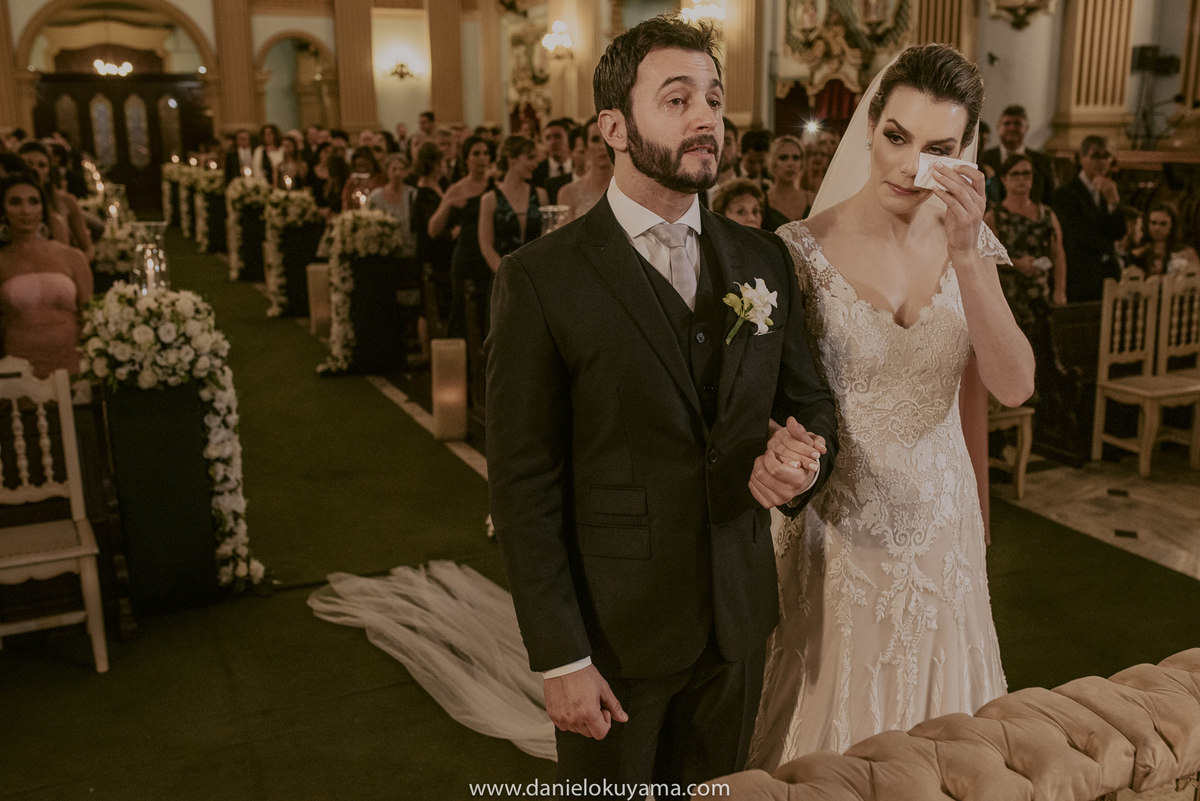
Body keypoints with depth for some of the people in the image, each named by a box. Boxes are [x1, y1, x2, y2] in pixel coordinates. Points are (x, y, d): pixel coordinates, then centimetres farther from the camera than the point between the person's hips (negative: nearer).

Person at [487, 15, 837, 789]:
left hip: (738, 617, 4)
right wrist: (559, 657, -13)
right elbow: (523, 485, -13)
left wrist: (806, 458, -13)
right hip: (614, 628, -4)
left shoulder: (763, 260, 2)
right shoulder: (542, 279, -13)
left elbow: (810, 398, 11)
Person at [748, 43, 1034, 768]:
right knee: (835, 710, 13)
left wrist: (966, 256, -22)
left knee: (935, 713, 21)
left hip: (942, 523, 4)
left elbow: (1014, 386, -14)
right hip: (839, 531, -3)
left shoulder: (966, 241, -2)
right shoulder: (804, 250, -14)